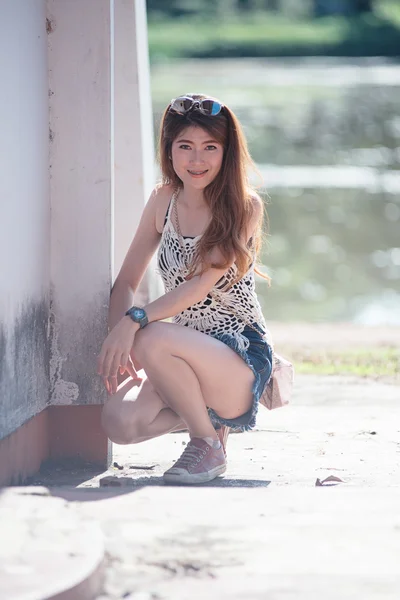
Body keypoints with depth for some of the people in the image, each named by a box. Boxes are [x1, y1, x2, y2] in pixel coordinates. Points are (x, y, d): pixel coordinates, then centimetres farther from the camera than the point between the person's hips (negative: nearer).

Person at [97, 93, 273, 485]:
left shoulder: (244, 207, -10)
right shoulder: (164, 201, 7)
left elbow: (201, 284, -21)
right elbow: (127, 281, 8)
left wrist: (134, 321, -33)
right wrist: (117, 337, -11)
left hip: (242, 360, -6)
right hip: (189, 356, 6)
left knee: (153, 339, -34)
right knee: (119, 422, -21)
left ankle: (210, 443, -11)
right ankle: (209, 413, 10)